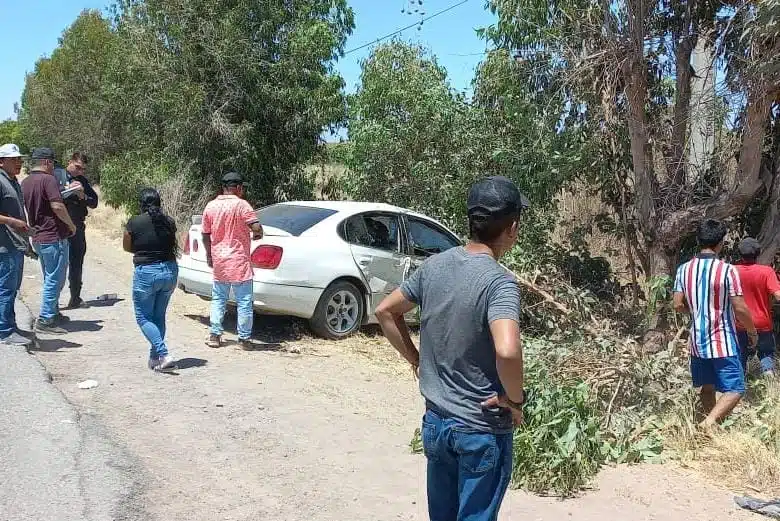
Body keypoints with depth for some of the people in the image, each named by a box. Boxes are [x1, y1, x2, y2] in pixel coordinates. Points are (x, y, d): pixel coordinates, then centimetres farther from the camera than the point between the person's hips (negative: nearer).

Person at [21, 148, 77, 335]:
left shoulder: (25, 182, 12)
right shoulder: (48, 179, -14)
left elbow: (26, 209, 18)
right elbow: (57, 206, -22)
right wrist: (71, 224, -10)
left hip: (38, 238, 9)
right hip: (54, 237, -9)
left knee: (50, 279, 20)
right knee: (55, 280, -3)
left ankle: (53, 314, 30)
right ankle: (45, 320, -2)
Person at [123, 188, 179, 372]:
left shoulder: (135, 223, -11)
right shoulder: (169, 222, -1)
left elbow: (127, 247, 3)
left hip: (146, 272, -5)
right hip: (170, 271, 5)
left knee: (144, 317, 7)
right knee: (159, 316, 17)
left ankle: (164, 355, -7)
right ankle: (154, 357, 22)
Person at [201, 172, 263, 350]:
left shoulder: (210, 206, 5)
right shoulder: (241, 205, -11)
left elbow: (205, 234, 11)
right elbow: (256, 227, -21)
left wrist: (209, 255, 23)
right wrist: (258, 234, 2)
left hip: (218, 262, 5)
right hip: (239, 262, -5)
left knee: (218, 299, 16)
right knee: (244, 302, 4)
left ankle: (214, 335, 16)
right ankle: (244, 339, 7)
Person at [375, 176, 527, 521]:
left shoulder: (434, 266, -2)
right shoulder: (499, 282, -22)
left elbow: (385, 311, 7)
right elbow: (507, 351, -38)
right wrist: (515, 399, -20)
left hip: (435, 422, 6)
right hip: (482, 431, -6)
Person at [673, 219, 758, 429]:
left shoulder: (684, 269, -1)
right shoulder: (727, 270, -14)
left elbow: (678, 305, 1)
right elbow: (740, 309, -13)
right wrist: (752, 331, 4)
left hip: (697, 341, 5)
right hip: (723, 343, -5)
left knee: (707, 388, 18)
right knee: (735, 390, -1)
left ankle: (712, 426, 27)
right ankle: (708, 423, -20)